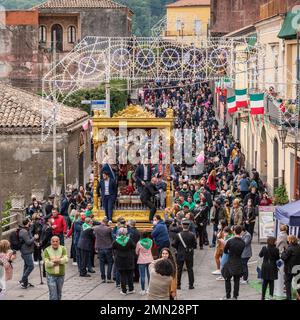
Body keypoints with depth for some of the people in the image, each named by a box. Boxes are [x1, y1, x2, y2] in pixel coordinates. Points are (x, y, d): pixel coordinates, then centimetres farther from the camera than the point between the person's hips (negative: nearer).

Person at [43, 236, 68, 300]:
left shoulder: (63, 249, -3)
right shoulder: (47, 250, -6)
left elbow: (66, 260, -17)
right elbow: (46, 263, -14)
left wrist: (58, 260, -32)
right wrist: (53, 263, -27)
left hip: (61, 275, 2)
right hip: (51, 275, -2)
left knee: (59, 293, 19)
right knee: (53, 295, -8)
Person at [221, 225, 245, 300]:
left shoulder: (230, 241, -16)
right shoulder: (243, 243, -6)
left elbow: (225, 251, -3)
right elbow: (241, 252, 5)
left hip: (230, 263, -3)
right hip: (238, 264, 3)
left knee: (227, 280, 11)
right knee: (236, 280, 12)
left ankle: (228, 296, 11)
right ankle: (235, 296, 15)